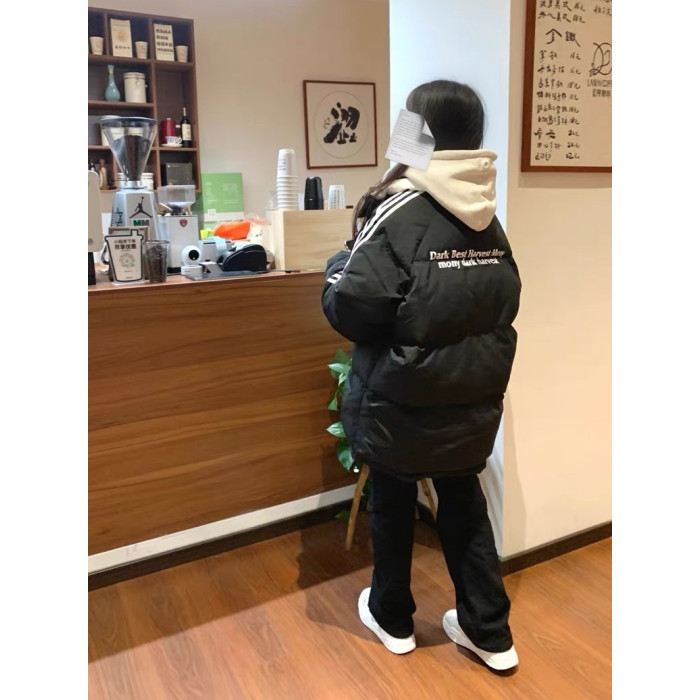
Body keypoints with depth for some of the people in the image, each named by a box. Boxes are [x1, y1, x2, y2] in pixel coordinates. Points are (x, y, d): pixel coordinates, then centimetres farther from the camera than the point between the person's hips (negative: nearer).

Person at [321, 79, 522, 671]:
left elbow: (349, 310, -20)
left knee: (392, 507, 15)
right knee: (464, 503, 20)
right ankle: (489, 631, 31)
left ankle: (393, 619, 36)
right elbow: (504, 306, 9)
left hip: (402, 402, -5)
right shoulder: (490, 220, 2)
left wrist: (340, 262, -2)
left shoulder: (399, 215, -18)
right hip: (472, 400, 6)